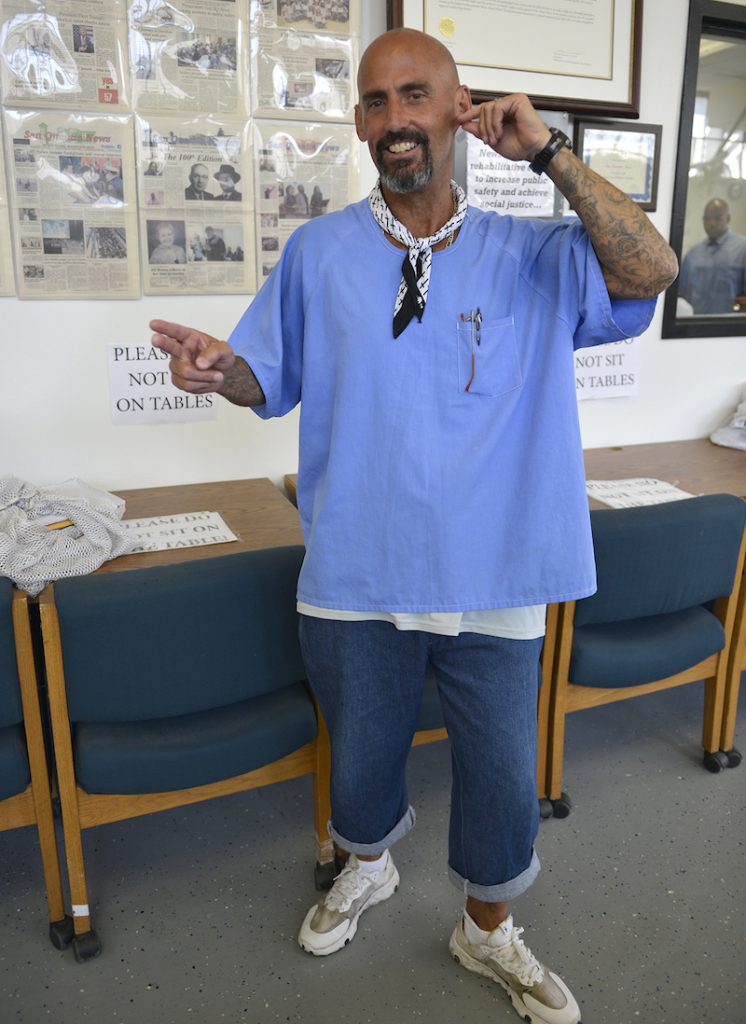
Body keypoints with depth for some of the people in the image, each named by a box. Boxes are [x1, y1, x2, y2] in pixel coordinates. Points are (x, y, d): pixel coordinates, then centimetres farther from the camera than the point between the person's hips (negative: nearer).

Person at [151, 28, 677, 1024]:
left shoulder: (532, 257, 0)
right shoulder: (317, 253, 2)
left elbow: (650, 271, -14)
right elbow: (271, 378, 7)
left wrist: (547, 152, -16)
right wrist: (220, 368, -16)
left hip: (493, 578, 0)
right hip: (356, 577, 1)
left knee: (503, 773, 15)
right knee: (361, 755, 21)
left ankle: (490, 930, 46)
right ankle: (366, 867, 56)